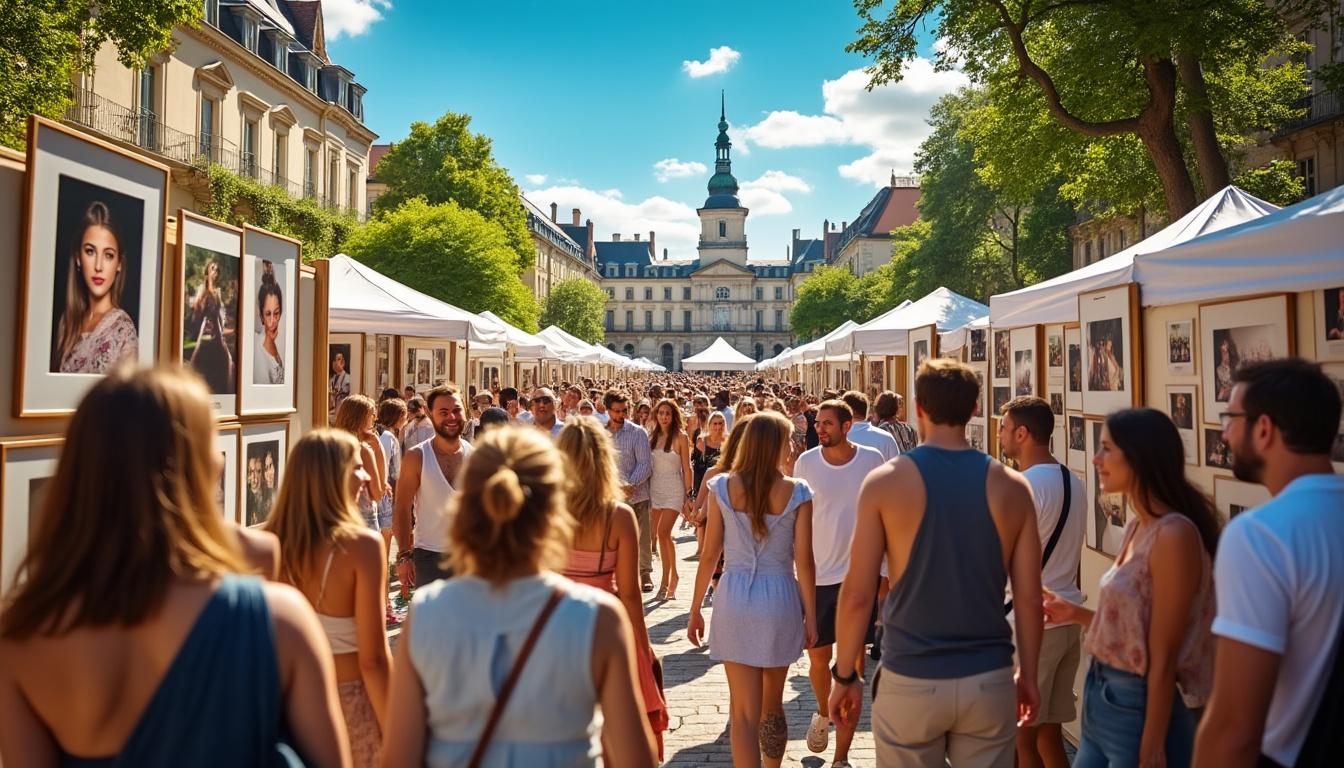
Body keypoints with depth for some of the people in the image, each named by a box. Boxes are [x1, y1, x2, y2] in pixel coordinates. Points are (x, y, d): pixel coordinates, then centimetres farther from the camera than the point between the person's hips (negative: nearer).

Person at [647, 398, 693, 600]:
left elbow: (686, 469, -4)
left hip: (673, 491, -5)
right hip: (655, 490, 5)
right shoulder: (652, 437, 8)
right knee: (660, 536, 7)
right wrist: (647, 492, 9)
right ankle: (671, 577, 20)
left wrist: (688, 496, -6)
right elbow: (648, 466, 12)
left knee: (663, 533, -15)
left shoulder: (680, 437, -5)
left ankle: (666, 580, -5)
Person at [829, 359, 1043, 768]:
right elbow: (1029, 597, 1)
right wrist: (1028, 674, 15)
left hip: (911, 681, -2)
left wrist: (845, 675, 2)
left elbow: (857, 593, -9)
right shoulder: (1011, 487, -2)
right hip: (990, 680, 2)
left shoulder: (885, 481, -10)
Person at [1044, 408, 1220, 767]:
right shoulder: (1137, 526, 6)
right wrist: (1077, 614, 10)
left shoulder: (1174, 534, -20)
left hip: (1139, 706, -8)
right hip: (1102, 699, 8)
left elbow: (1163, 659, -20)